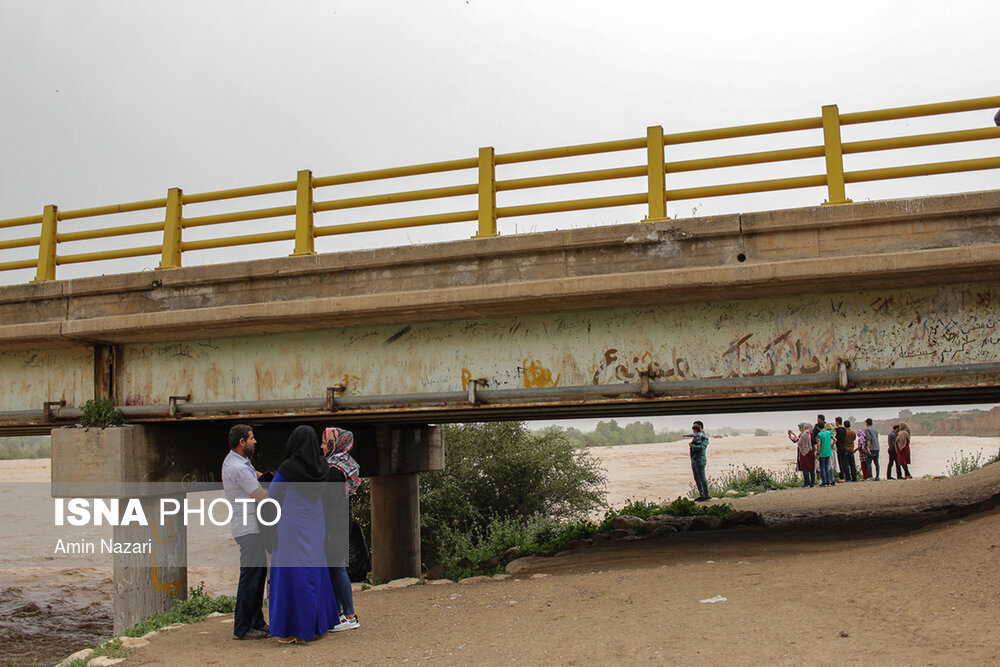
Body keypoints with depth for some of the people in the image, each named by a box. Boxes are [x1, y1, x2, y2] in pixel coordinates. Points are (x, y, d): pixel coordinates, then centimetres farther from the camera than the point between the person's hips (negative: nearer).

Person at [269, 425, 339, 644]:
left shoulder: (288, 467, -14)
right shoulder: (322, 466, 2)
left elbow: (273, 492, -3)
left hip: (292, 527, -6)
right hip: (314, 526, 6)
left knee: (292, 575, -1)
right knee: (314, 573, 15)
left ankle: (295, 630, 1)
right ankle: (317, 624, 20)